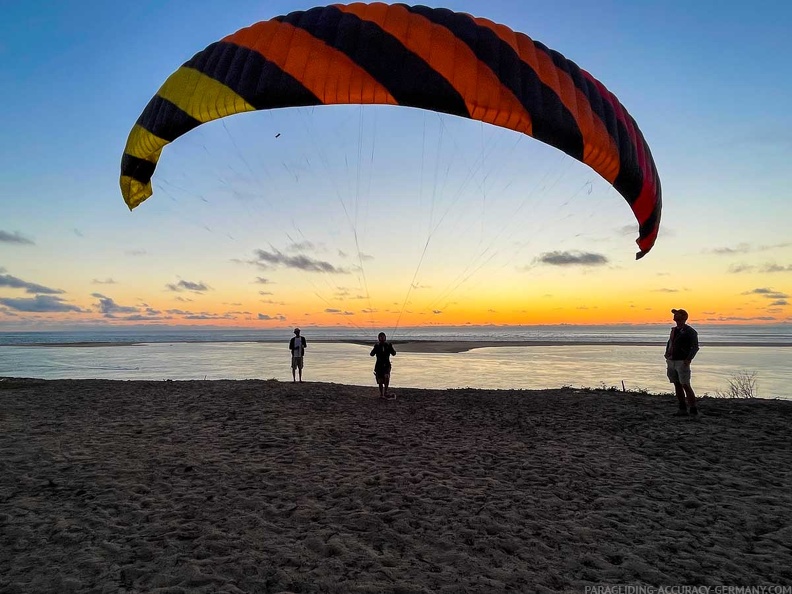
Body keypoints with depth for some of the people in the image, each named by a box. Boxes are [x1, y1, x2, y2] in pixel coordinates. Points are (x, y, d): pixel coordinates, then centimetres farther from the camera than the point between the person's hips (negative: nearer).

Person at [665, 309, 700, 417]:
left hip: (682, 362, -7)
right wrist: (667, 354, 15)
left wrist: (688, 359, -21)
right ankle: (682, 409, 13)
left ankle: (693, 409, -3)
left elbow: (695, 347, -11)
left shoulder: (690, 331, -5)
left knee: (686, 385, -9)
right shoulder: (674, 330, 16)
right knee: (677, 385, 7)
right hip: (671, 362, 7)